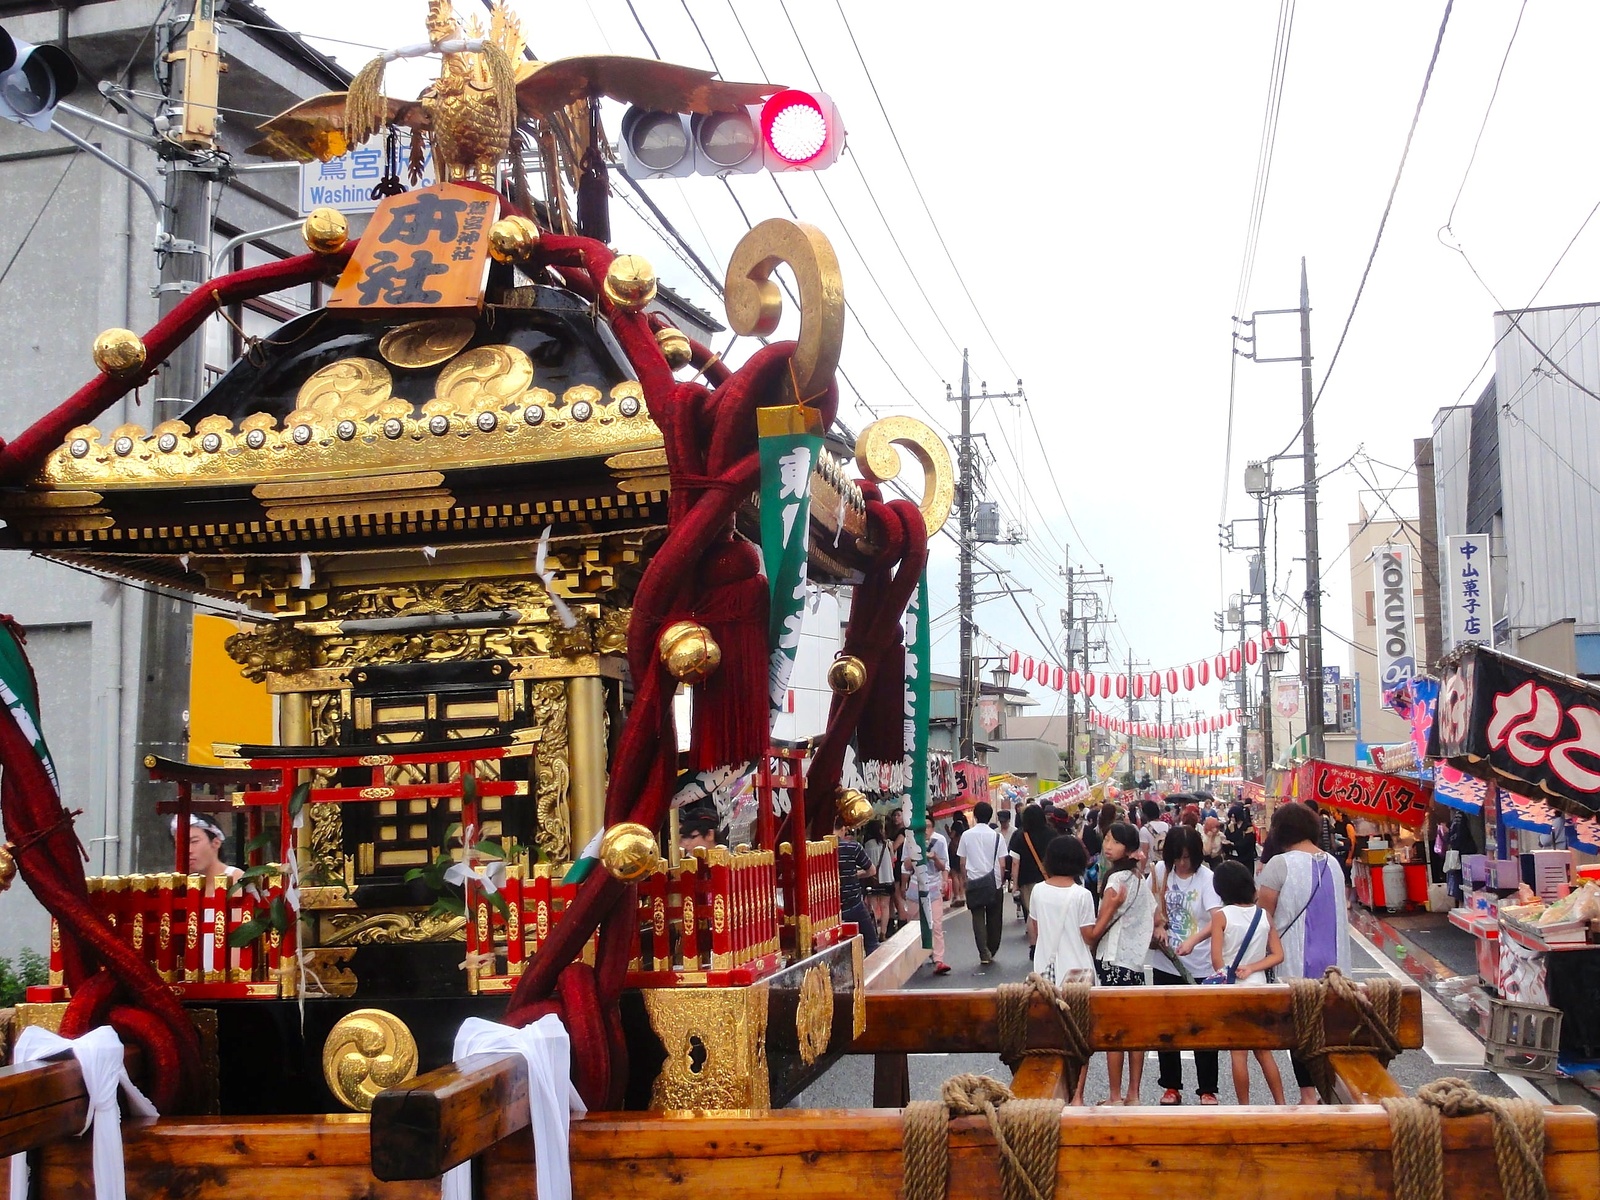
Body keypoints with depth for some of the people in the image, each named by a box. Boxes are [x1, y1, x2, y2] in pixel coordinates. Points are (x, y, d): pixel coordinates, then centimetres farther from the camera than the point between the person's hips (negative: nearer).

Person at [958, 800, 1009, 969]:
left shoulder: (966, 835, -3)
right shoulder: (997, 836, -4)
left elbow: (962, 862, 1)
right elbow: (1002, 863, -3)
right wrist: (1000, 879, 11)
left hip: (974, 881, 0)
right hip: (993, 881, 0)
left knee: (978, 918, 2)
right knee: (994, 918, 12)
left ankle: (984, 954, -9)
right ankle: (991, 952, 20)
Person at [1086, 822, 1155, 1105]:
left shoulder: (1116, 879, -16)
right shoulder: (1140, 878, 9)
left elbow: (1099, 926, -15)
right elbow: (1154, 919, 17)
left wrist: (1088, 944, 2)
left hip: (1114, 961, -8)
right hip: (1135, 960, 8)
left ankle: (1115, 1097, 4)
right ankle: (1133, 1095, 17)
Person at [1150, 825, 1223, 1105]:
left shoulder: (1206, 878, -15)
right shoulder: (1161, 871, -2)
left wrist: (1193, 940, -42)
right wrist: (1158, 926, -6)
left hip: (1199, 966, -4)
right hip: (1165, 963, 4)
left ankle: (1208, 1089, 17)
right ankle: (1171, 1085, 26)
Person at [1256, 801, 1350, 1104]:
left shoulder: (1281, 864, -13)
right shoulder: (1332, 863, 6)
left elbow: (1263, 913, -12)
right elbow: (1339, 912, 14)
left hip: (1298, 962, -6)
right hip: (1335, 960, 6)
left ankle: (1308, 1094, 2)